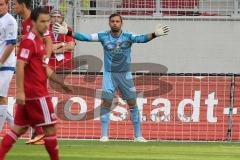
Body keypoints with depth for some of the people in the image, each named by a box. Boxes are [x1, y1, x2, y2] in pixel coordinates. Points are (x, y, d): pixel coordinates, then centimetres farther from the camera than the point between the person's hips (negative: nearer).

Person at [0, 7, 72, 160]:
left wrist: (62, 83, 22)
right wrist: (20, 91, -25)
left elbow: (45, 69, 24)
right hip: (35, 94, -9)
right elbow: (20, 66, -20)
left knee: (20, 128, 10)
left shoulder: (40, 41, 17)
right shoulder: (29, 41, -13)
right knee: (50, 126, -2)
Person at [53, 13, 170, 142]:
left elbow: (141, 38, -24)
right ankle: (104, 135, 2)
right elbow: (85, 37, -8)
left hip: (125, 74, 0)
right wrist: (67, 32, -19)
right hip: (109, 74, 0)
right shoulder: (103, 36, -4)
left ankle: (138, 136, 10)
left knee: (132, 103, 1)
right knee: (106, 103, -6)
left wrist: (154, 34, -43)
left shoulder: (128, 37, -8)